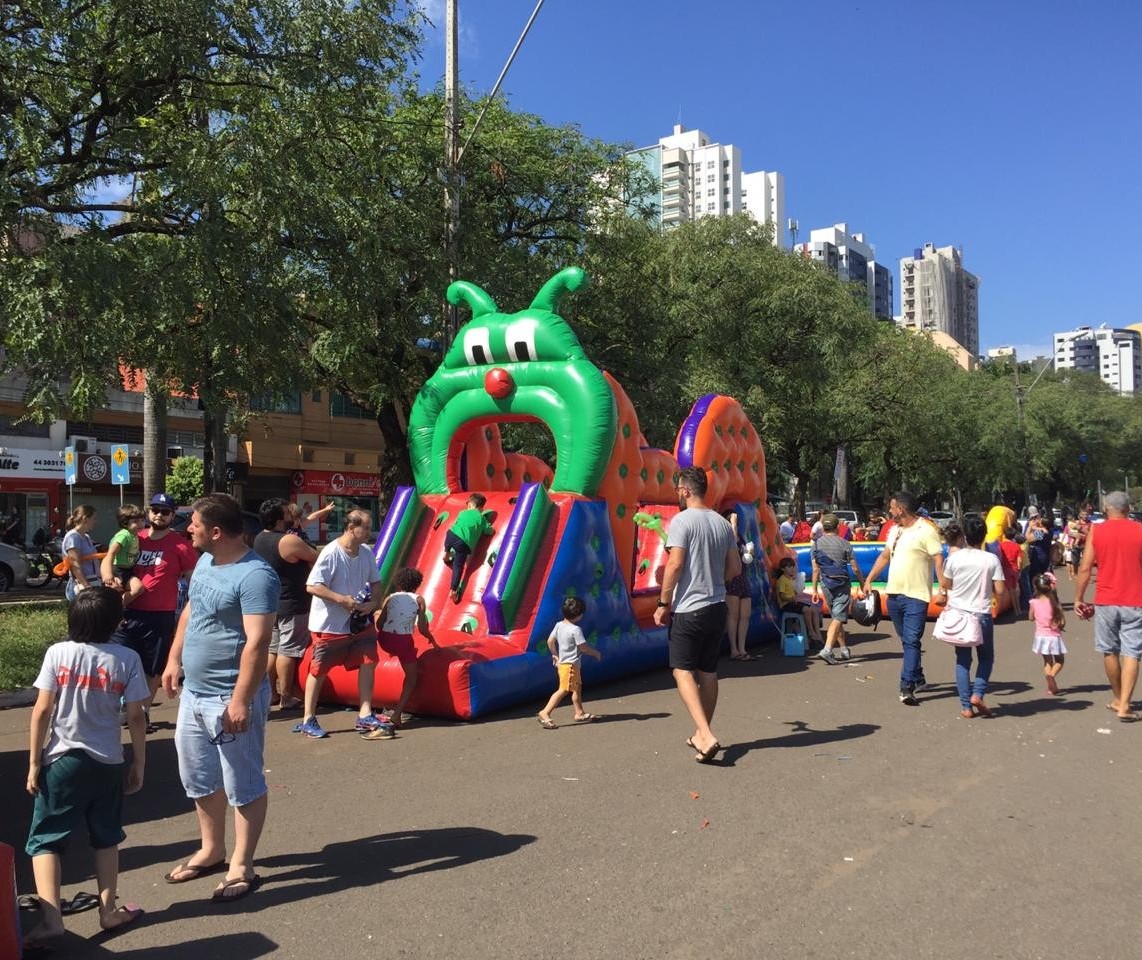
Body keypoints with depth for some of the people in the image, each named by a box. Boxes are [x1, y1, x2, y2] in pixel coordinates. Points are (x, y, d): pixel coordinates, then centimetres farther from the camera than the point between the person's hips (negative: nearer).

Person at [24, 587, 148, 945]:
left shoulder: (58, 653, -10)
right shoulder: (127, 659, -8)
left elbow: (41, 711, -10)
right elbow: (136, 718, -6)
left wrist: (34, 763, -1)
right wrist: (139, 764, 5)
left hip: (63, 761, -1)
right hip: (107, 763, 2)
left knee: (44, 840, 10)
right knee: (105, 838, 18)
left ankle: (50, 918, -1)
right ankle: (108, 911, 25)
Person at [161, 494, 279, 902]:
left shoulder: (255, 575, -23)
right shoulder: (205, 561, 6)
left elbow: (257, 643, -26)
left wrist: (241, 700, -27)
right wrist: (174, 660, 17)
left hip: (230, 698, -10)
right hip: (193, 692, 10)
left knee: (243, 785, 5)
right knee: (199, 777, 21)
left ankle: (241, 868, 17)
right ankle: (211, 851, 39)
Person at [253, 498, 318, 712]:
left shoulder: (259, 539, 5)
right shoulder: (290, 541, -22)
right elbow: (316, 558, -11)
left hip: (269, 604, 8)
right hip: (291, 606, -8)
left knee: (271, 649, 16)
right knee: (288, 651, -1)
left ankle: (269, 693, 24)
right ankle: (286, 698, 5)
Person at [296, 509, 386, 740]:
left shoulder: (366, 553, 1)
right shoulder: (331, 553, -20)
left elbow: (375, 582, 12)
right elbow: (312, 586, -23)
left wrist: (373, 603, -7)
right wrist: (342, 599, -26)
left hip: (358, 623, 6)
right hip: (328, 624, -6)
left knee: (368, 662, 2)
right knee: (318, 671, 5)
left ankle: (365, 716, 11)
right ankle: (308, 720, 18)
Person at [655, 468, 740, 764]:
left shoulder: (682, 521, -12)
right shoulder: (723, 523, 9)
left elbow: (675, 564, -18)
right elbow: (735, 568, 12)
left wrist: (664, 603, -11)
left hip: (688, 609, -7)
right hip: (717, 607, 7)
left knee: (683, 670, -2)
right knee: (708, 673, 14)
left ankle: (706, 736, -15)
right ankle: (702, 735, 24)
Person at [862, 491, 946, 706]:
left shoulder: (926, 530, -10)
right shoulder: (894, 530, 15)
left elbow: (939, 560, -16)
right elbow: (884, 556, 23)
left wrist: (943, 588, -25)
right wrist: (869, 580, 20)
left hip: (916, 596, -8)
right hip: (893, 594, 8)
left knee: (911, 641, -10)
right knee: (907, 641, 17)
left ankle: (907, 688, -13)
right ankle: (918, 679, 30)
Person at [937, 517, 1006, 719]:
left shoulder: (955, 558, -5)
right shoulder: (991, 559, -9)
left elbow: (945, 584, 3)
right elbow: (1000, 590, -9)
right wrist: (986, 585, 10)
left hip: (959, 614, 1)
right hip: (982, 615, -1)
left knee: (962, 660, 9)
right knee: (986, 658, 17)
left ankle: (966, 706, 7)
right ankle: (977, 694, -1)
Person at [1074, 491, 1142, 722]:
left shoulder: (1096, 531, 0)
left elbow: (1085, 568, -3)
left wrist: (1078, 599, 5)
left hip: (1105, 601, 1)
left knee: (1110, 651, 15)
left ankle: (1118, 699, 28)